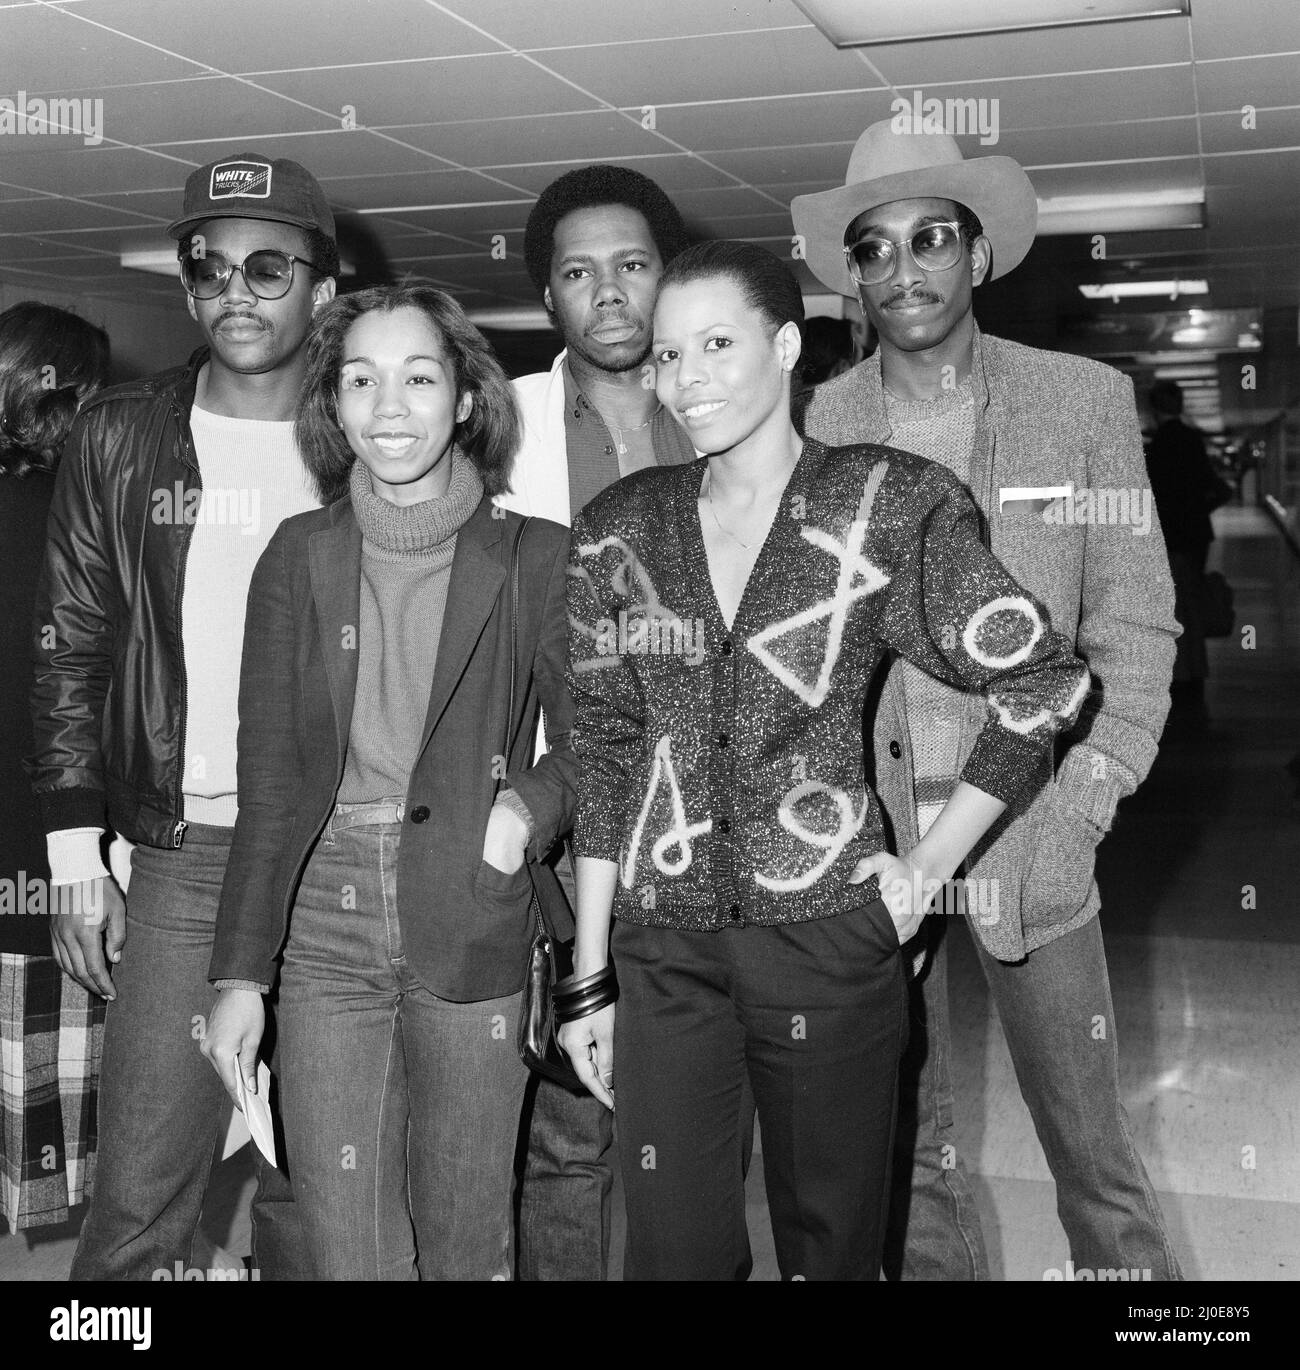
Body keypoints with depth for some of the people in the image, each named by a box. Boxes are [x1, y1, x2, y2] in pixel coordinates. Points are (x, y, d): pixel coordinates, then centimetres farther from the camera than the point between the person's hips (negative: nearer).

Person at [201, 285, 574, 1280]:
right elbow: (268, 772, 3)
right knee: (344, 1246, 4)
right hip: (324, 932, 1)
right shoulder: (299, 556, 4)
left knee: (466, 1242, 8)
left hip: (472, 931, -1)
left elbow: (589, 742, 7)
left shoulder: (538, 557, -1)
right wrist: (241, 972, 0)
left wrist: (530, 805, -15)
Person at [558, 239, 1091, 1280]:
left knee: (832, 1242, 11)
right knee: (673, 1248, 6)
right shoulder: (621, 529, 5)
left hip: (831, 933, -2)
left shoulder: (886, 506, -3)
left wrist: (932, 864, -3)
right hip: (664, 950, 2)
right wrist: (589, 979, 5)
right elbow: (603, 755, 6)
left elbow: (1044, 681, 0)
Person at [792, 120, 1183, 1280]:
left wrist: (1080, 811, -8)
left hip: (1028, 837, -1)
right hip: (867, 837, 1)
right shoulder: (819, 421, 1)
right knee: (905, 1143, 13)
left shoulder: (1086, 401, 0)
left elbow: (1134, 630, 1)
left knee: (1091, 1149, 6)